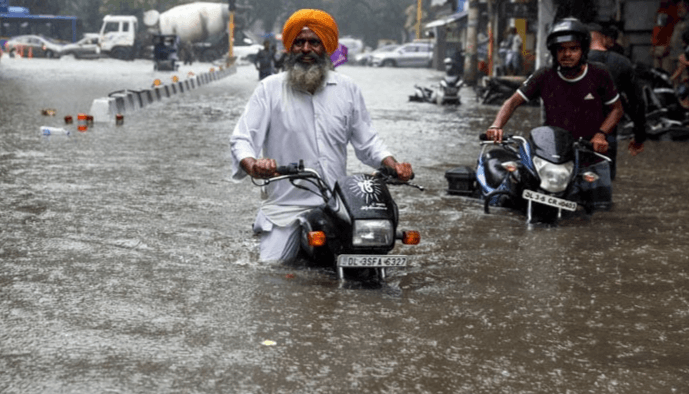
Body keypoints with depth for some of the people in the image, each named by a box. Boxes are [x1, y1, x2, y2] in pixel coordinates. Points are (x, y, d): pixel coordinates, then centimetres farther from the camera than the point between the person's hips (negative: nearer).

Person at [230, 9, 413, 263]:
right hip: (286, 206, -3)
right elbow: (242, 139, -4)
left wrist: (394, 165, -2)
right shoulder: (270, 89, 3)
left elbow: (366, 141, 16)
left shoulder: (347, 89, 11)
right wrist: (252, 165, -26)